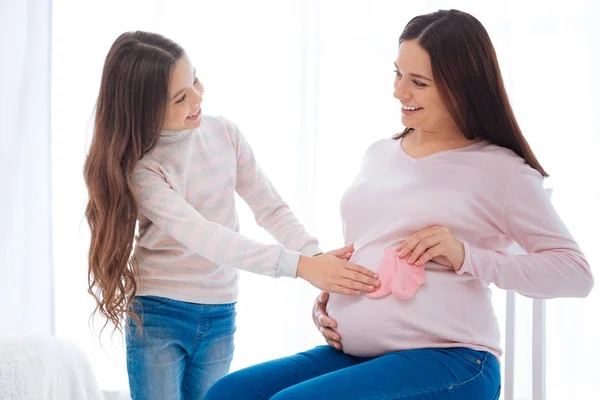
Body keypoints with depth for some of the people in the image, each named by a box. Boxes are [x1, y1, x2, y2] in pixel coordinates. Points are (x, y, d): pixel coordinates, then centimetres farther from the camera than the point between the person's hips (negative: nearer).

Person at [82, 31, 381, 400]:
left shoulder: (224, 133, -3)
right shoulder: (137, 166, -16)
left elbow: (271, 209, -2)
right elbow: (200, 235, -27)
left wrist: (318, 257, -21)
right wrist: (300, 266, -36)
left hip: (220, 317, 4)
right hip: (157, 317, -3)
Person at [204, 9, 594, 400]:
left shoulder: (500, 170, -2)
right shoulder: (380, 154, 17)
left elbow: (577, 272, -5)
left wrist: (466, 257, -15)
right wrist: (327, 298, 8)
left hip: (447, 358, -6)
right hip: (352, 354, 6)